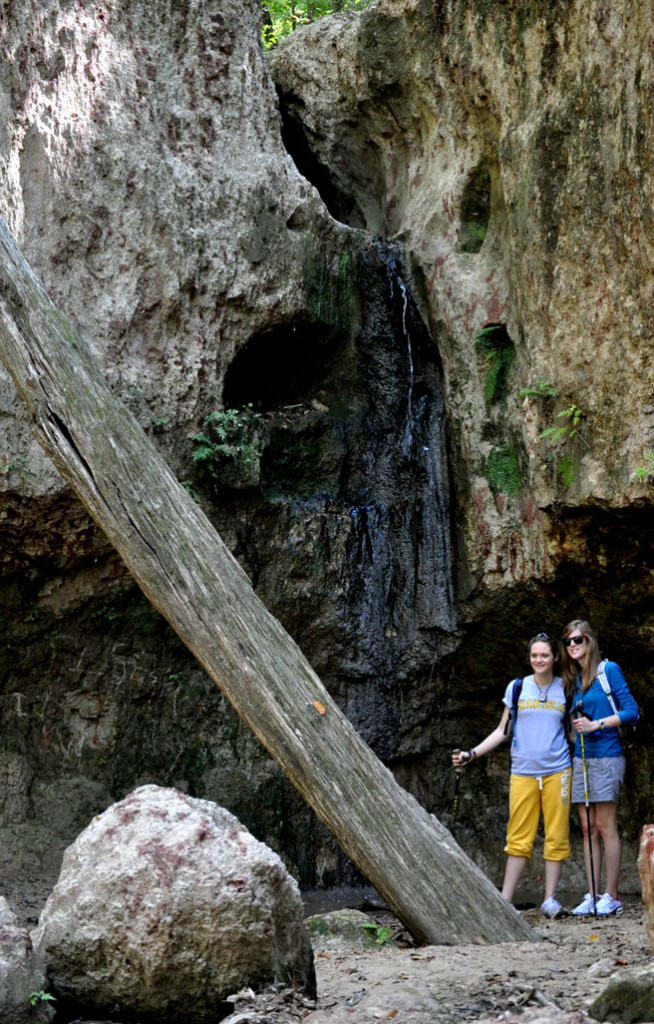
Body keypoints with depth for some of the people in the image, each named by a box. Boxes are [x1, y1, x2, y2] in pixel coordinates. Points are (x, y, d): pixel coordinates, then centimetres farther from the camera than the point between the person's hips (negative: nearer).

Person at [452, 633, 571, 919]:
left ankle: (550, 899, 6)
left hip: (557, 771, 0)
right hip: (523, 771, 0)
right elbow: (503, 730, 11)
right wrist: (472, 754, 5)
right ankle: (505, 901, 1)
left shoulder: (565, 689, 7)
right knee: (519, 838, -1)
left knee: (556, 836, -1)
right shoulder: (516, 688, 7)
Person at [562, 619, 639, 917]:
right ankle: (592, 896, 9)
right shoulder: (575, 680, 15)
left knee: (606, 828, -5)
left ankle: (611, 897, -2)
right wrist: (579, 723, -1)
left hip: (606, 756, -7)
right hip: (581, 757, 7)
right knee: (588, 828, 6)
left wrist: (596, 724, -14)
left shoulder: (609, 669, -4)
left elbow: (631, 711, -8)